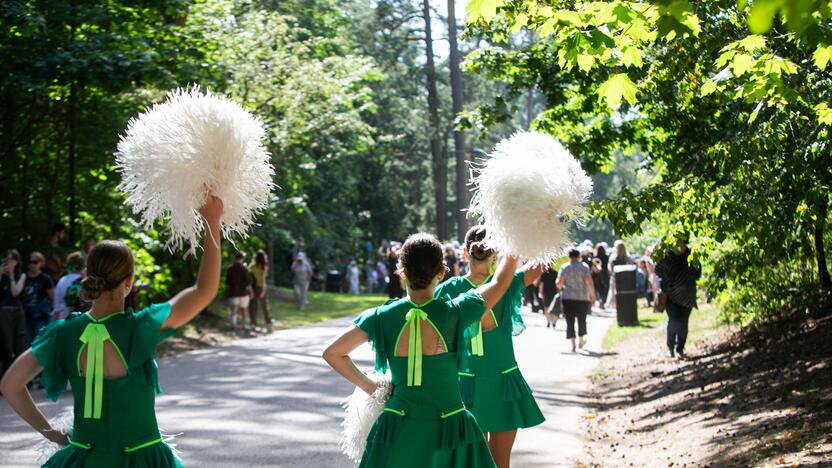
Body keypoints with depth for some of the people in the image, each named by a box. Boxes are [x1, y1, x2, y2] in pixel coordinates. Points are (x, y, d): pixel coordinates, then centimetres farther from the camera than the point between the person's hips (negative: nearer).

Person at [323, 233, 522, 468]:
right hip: (447, 430, -1)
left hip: (398, 430, 1)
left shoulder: (382, 318, -8)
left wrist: (368, 386, 8)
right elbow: (500, 281, 6)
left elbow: (332, 353, 0)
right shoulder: (455, 313, -11)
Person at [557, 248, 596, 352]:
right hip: (583, 297, 0)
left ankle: (573, 344, -9)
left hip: (568, 298, 0)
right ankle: (581, 341, 28)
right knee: (582, 319, 17)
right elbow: (589, 281, -10)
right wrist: (593, 295, -4)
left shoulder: (564, 268, 0)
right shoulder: (584, 266, -3)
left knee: (570, 321, 1)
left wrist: (562, 286, 18)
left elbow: (559, 284, -4)